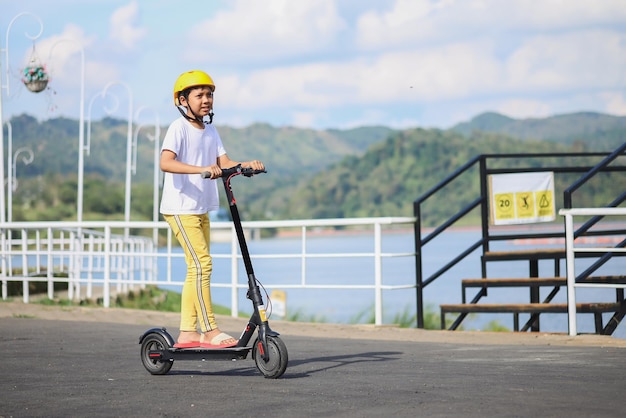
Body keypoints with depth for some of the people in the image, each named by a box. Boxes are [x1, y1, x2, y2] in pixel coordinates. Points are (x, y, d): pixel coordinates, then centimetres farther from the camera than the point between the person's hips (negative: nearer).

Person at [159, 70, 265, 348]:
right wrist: (202, 169, -38)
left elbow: (224, 163, 5)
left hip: (201, 209, 9)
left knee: (197, 269, 9)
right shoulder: (179, 128, -12)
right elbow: (166, 163, -27)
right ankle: (210, 331, -12)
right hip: (180, 207, -9)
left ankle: (187, 333, 13)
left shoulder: (210, 130, 12)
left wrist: (246, 166, -15)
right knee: (202, 264, -14)